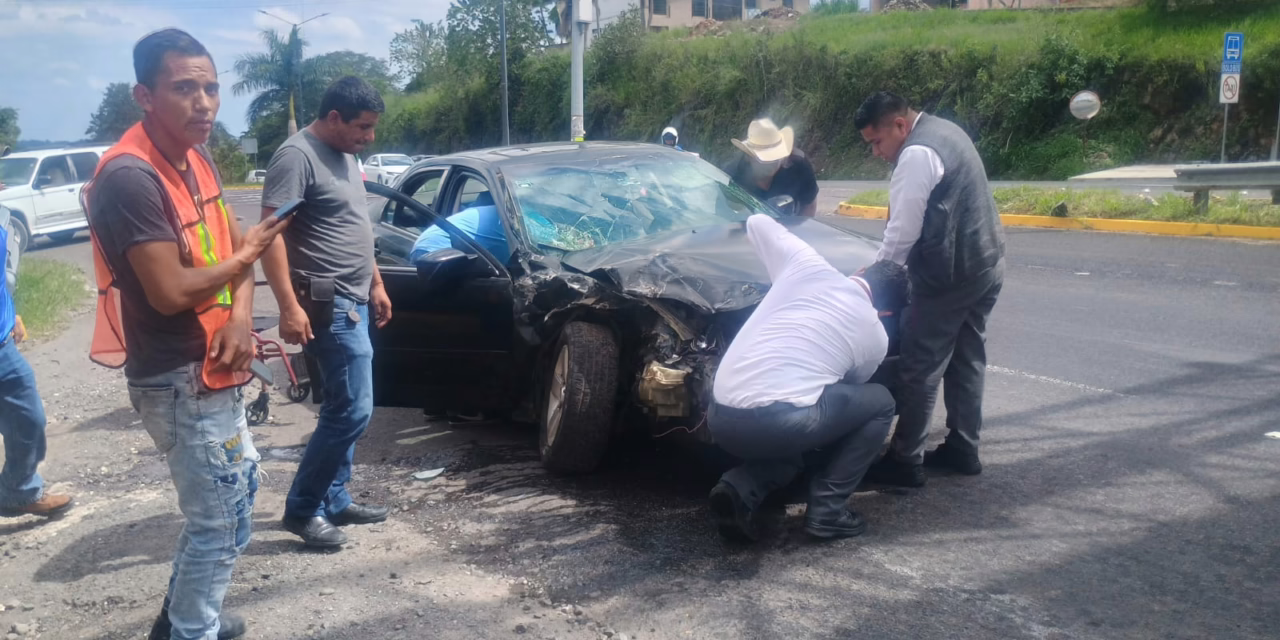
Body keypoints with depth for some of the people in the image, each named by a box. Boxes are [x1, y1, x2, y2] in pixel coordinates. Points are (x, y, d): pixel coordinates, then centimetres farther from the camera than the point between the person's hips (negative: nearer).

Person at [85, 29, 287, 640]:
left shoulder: (197, 159, 6)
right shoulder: (129, 178, -23)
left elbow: (234, 248, 8)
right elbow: (170, 293, -27)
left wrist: (241, 316, -11)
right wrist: (243, 258, -11)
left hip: (211, 371, 10)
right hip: (179, 381, -10)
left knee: (232, 496, 24)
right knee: (221, 521, 1)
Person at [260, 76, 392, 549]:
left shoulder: (346, 156, 14)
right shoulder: (297, 156, -15)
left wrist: (375, 283, 22)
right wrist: (289, 306, -27)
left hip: (354, 300, 10)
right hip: (327, 304, -10)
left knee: (343, 409, 14)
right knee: (353, 411, -9)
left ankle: (334, 501, 24)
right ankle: (302, 509, 5)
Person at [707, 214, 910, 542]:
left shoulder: (809, 265, 13)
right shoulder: (875, 336, 11)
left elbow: (757, 222, 26)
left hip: (719, 416, 5)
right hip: (775, 421, -5)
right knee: (880, 403, 18)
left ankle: (741, 488, 6)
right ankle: (827, 509, 10)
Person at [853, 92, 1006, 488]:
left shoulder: (917, 154, -18)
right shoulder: (942, 130, 14)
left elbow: (903, 231, -19)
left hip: (951, 273, -10)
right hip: (986, 262, 10)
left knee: (920, 368, -2)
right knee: (966, 359, 17)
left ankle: (905, 463, 5)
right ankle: (962, 449, 27)